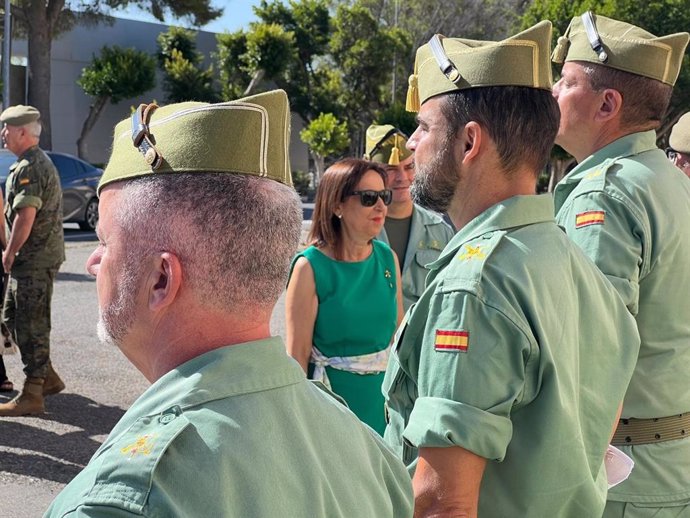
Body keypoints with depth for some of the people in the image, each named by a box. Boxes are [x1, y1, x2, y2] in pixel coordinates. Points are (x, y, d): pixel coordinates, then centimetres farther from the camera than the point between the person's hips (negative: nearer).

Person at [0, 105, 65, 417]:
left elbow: (25, 216, -25)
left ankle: (32, 396, 0)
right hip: (32, 259, 10)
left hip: (35, 260, -10)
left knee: (31, 326, -5)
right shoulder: (40, 162, 18)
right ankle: (47, 378, 26)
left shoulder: (29, 168, -17)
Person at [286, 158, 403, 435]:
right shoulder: (310, 267, -13)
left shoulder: (388, 258, 1)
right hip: (333, 399, -4)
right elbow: (298, 354, -11)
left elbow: (398, 335, 9)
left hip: (381, 399, 5)